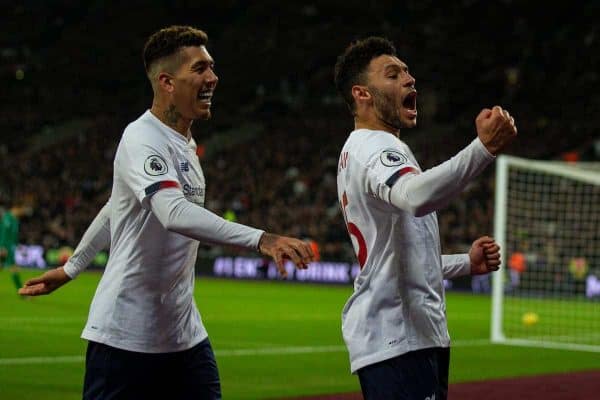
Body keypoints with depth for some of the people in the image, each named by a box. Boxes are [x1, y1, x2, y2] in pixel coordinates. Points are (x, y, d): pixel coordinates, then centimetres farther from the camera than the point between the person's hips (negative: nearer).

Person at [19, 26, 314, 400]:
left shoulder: (186, 143, 12)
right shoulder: (141, 140, -17)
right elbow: (175, 214, -36)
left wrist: (72, 268, 31)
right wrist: (260, 239, -45)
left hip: (185, 332, 9)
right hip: (126, 336, -9)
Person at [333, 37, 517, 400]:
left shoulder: (357, 152, 24)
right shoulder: (376, 147, -10)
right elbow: (416, 197, -35)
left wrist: (466, 263, 19)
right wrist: (484, 148, -44)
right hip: (399, 340, -11)